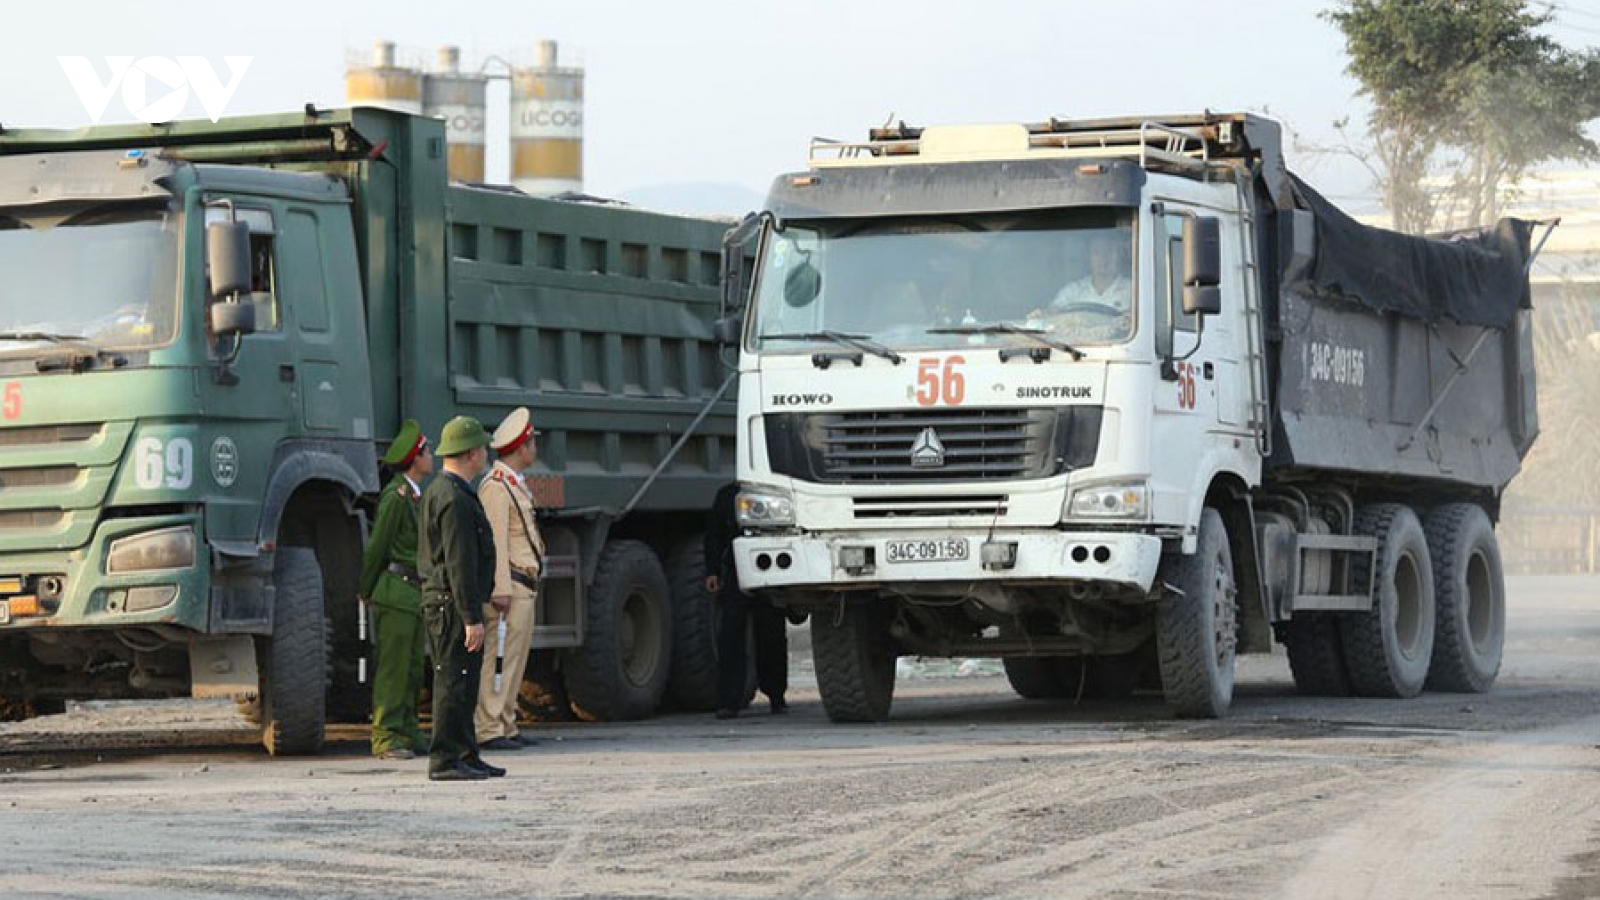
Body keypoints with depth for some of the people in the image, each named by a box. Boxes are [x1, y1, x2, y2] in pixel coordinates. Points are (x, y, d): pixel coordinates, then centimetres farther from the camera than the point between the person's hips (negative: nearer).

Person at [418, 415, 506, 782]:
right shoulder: (455, 500, -18)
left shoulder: (436, 491, 16)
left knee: (461, 683, 15)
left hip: (441, 599, 11)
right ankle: (444, 760, -8)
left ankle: (466, 755, 20)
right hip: (453, 602, -11)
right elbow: (460, 564, -22)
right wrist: (472, 618, -22)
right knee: (454, 683, -8)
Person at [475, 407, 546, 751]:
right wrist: (500, 590, -23)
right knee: (499, 657, -11)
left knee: (515, 658, 11)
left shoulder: (515, 486, 19)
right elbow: (495, 541, -19)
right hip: (509, 586, -10)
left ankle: (505, 727, 15)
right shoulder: (495, 486, -13)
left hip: (524, 587, 10)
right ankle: (487, 731, -12)